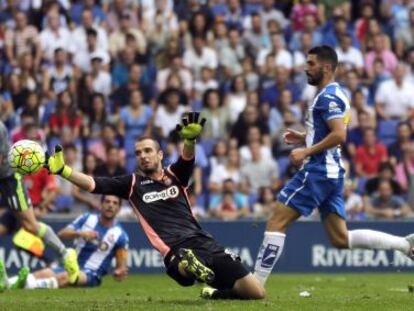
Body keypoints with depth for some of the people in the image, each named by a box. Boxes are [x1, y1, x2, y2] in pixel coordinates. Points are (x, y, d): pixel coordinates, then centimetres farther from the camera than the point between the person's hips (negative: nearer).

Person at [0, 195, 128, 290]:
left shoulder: (120, 235, 2)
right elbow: (61, 234, 0)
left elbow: (121, 266, 4)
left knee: (64, 277, -37)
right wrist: (80, 233, -18)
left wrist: (119, 272, -21)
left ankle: (27, 284, -66)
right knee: (42, 274, -27)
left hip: (91, 274, -4)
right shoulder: (87, 219, 9)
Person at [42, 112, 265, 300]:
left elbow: (187, 158, -7)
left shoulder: (175, 175, 15)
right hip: (176, 250, -4)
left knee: (256, 293, 0)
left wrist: (190, 139, -32)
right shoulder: (132, 183, 14)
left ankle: (215, 292, 20)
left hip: (203, 242, 4)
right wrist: (62, 170, -10)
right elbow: (93, 184, 5)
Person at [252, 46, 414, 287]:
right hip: (331, 173, 10)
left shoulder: (328, 97, -13)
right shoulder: (334, 94, 19)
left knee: (276, 223, -7)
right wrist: (302, 138, 16)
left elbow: (339, 135, -24)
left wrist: (307, 151, -20)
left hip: (318, 171, -10)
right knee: (341, 239, 9)